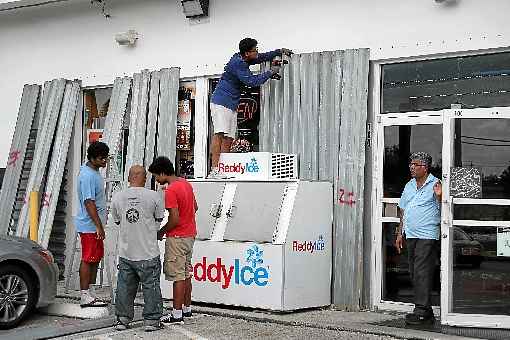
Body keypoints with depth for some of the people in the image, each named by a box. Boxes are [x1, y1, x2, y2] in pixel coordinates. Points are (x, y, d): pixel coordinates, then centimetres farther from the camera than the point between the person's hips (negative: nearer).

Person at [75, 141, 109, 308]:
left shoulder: (94, 172, 12)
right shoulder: (87, 176, -19)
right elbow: (89, 202, -24)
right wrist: (99, 226, -24)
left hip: (95, 225, 10)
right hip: (90, 226, -10)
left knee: (96, 259, 14)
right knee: (88, 260, -4)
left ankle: (90, 293, 21)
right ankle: (85, 296, 2)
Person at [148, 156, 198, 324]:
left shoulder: (170, 191, -20)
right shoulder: (186, 183, 8)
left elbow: (175, 219, -23)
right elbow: (195, 207, 18)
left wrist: (161, 232, -9)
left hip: (177, 238, -9)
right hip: (190, 234, 9)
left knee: (178, 276, -3)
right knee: (186, 273, 15)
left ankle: (177, 313, 2)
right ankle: (187, 308, 23)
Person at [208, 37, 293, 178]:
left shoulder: (242, 59, 13)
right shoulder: (238, 63, -16)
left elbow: (262, 57, 29)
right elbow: (252, 81, -19)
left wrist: (279, 52, 19)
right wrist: (270, 72, -9)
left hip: (232, 105, 10)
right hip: (221, 102, -10)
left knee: (228, 139, 1)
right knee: (219, 134, -21)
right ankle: (214, 170, -29)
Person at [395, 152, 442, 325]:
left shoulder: (435, 184, -5)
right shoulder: (409, 186, 17)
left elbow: (442, 210, -10)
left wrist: (439, 196, -28)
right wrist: (400, 233, 19)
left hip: (427, 236, -8)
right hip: (410, 235, 8)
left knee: (422, 272, -10)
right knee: (414, 273, 9)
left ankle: (421, 311, -6)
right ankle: (427, 310, 18)